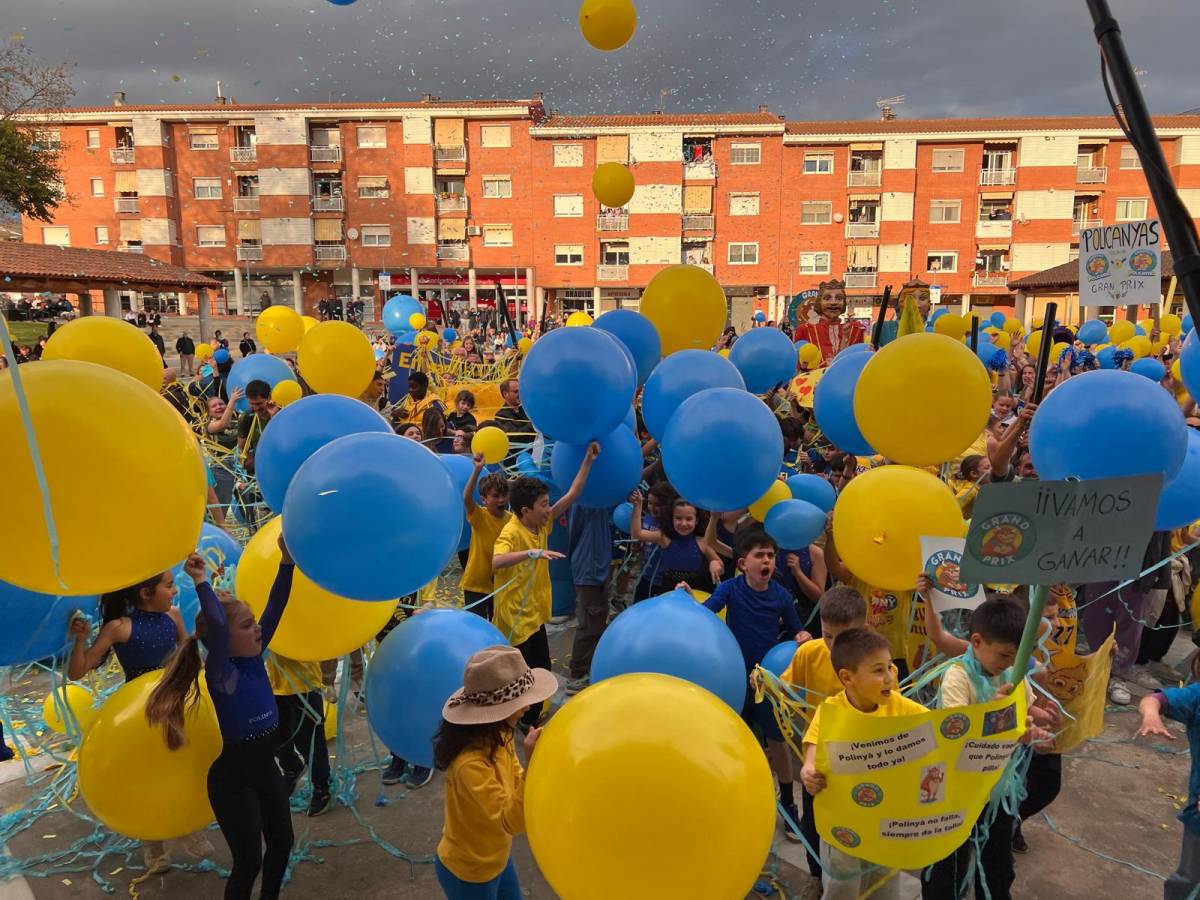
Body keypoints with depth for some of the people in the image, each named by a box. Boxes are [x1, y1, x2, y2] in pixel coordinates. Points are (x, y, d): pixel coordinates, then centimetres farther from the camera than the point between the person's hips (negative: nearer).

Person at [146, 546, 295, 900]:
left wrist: (287, 561, -14)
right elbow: (216, 626, -42)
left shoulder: (254, 659, -3)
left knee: (281, 844, 19)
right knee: (248, 862, 5)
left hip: (266, 769, 7)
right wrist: (201, 582, -38)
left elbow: (275, 607, -8)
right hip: (233, 780, -7)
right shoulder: (220, 675, -23)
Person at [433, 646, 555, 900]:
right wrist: (533, 764, -45)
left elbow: (513, 785, -3)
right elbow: (513, 821, -34)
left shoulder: (496, 737, -10)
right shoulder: (470, 764, -36)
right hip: (468, 872, -7)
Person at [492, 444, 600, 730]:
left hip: (535, 614, 8)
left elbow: (572, 494, 4)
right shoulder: (511, 533, -22)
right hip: (515, 616, -8)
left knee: (542, 670, 17)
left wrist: (588, 460, 0)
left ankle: (530, 720, 34)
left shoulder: (542, 524, 1)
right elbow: (496, 562, -43)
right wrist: (532, 553, -49)